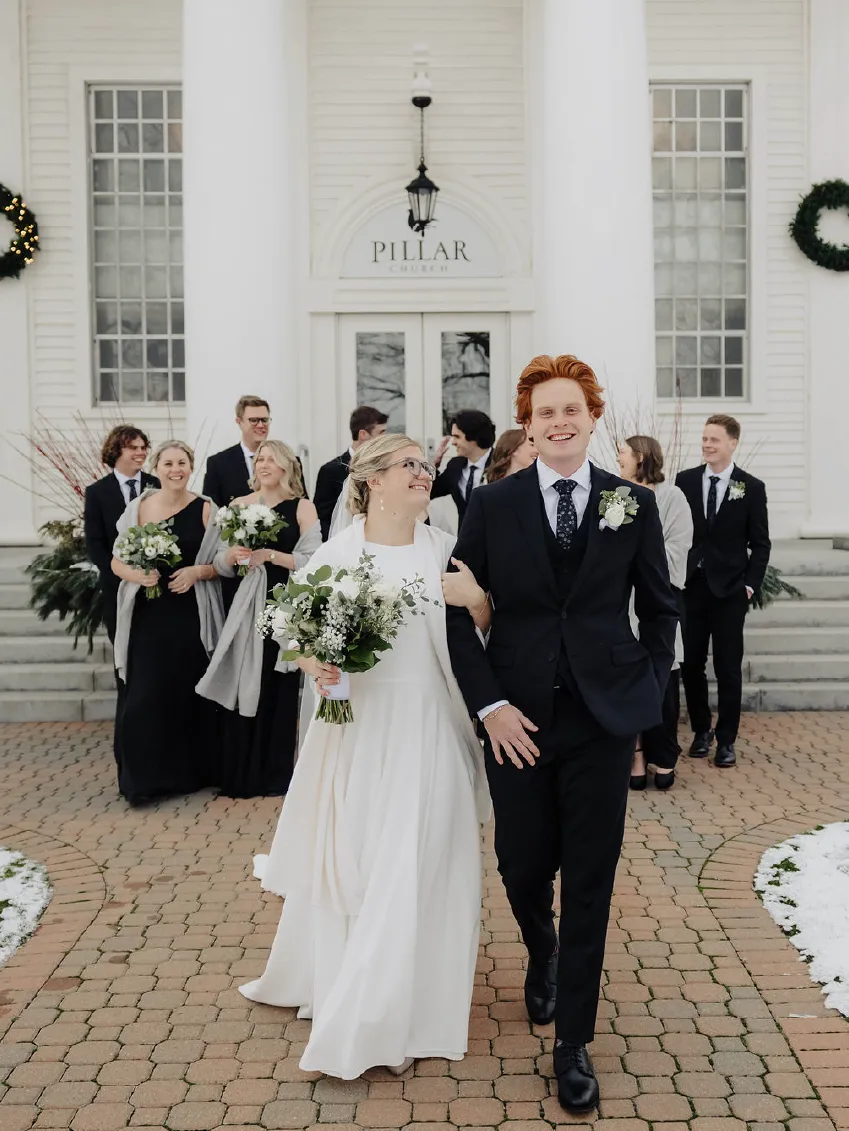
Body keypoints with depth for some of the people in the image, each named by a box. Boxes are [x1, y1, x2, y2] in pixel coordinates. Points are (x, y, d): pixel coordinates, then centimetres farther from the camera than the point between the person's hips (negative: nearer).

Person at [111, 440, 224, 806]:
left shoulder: (206, 510, 1)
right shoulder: (139, 507, 3)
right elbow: (117, 561, 7)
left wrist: (197, 572, -14)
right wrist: (137, 575, -13)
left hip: (191, 617, 0)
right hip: (148, 616, 1)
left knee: (189, 693, 5)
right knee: (144, 696, -5)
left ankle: (189, 772, 21)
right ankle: (142, 777, 7)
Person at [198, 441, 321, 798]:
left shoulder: (302, 508, 1)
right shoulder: (239, 506, 9)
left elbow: (312, 561, -7)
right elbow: (221, 564, 10)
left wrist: (270, 555, -16)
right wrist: (233, 554, -11)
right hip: (247, 605, 2)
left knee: (278, 689, 2)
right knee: (242, 688, 1)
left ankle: (275, 774, 16)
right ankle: (240, 775, 12)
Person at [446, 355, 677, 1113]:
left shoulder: (634, 503, 1)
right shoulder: (492, 506, -1)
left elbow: (660, 607, 9)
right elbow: (459, 613, -1)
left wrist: (651, 687, -1)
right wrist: (489, 704, -9)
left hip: (605, 717, 0)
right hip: (519, 718, 0)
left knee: (589, 883, 6)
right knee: (523, 868, 12)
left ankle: (573, 1041, 22)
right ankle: (542, 958, 48)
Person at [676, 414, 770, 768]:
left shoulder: (751, 487, -1)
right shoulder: (685, 480, 4)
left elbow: (760, 544, 2)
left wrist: (750, 585, -6)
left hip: (729, 590, -2)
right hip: (690, 587, 2)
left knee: (728, 669, 2)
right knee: (690, 665, 7)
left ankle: (726, 739, 14)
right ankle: (701, 730, 24)